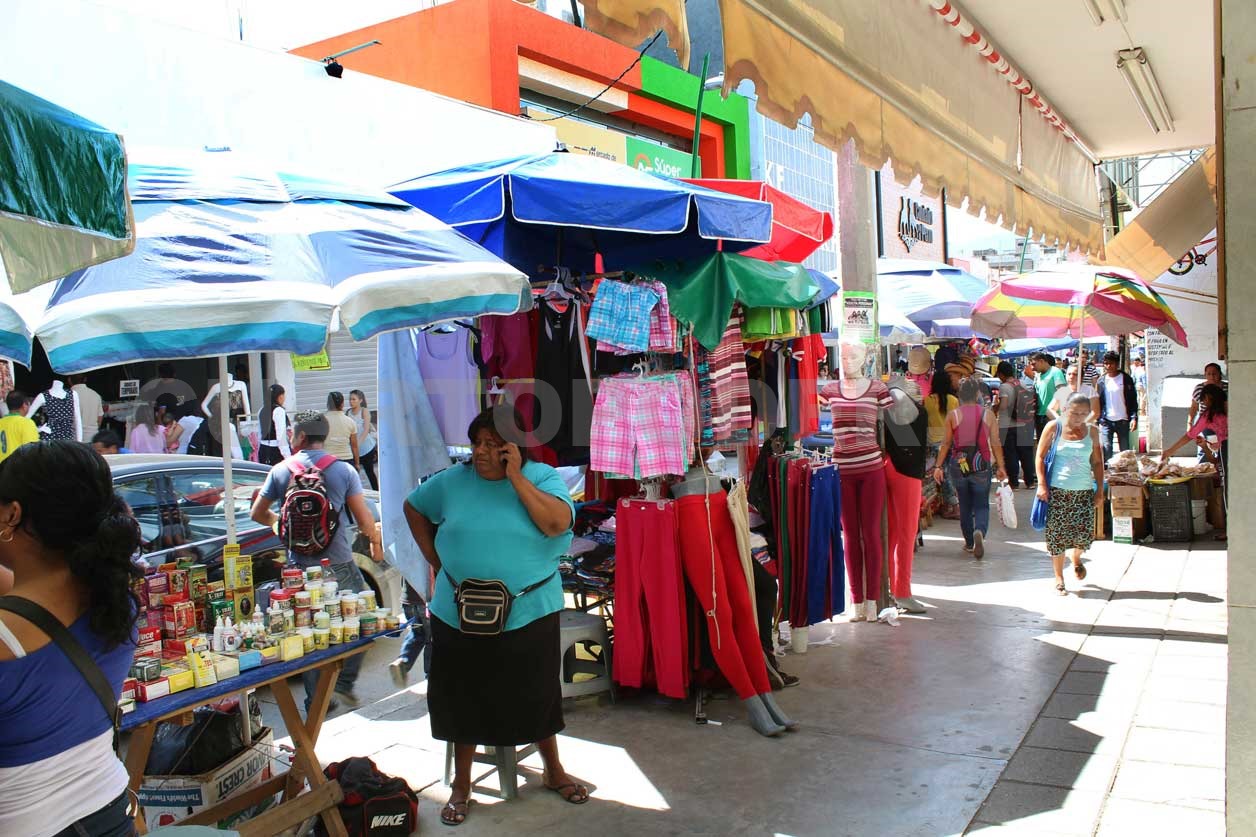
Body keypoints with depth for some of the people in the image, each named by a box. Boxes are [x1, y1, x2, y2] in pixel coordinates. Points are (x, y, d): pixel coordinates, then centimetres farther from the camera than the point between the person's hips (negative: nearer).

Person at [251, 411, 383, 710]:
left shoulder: (280, 471, 1)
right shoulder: (344, 471, -5)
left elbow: (257, 513, 10)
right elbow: (364, 518, -5)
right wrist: (376, 543, 13)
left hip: (299, 568, 2)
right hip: (338, 565, -2)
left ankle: (316, 702, 15)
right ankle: (344, 682, 9)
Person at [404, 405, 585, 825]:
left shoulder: (543, 476, -7)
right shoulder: (452, 481, 0)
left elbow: (557, 523, -23)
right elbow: (413, 507, 15)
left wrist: (516, 477, -21)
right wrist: (435, 559, 8)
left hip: (529, 614, -2)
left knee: (536, 695, 12)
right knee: (462, 698, 11)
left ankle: (554, 771, 36)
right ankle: (461, 786, 31)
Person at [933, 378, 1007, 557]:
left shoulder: (952, 415, -4)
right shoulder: (988, 414, -3)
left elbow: (945, 443, -3)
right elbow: (996, 444, -2)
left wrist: (938, 466, 2)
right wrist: (1000, 467, 5)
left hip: (958, 464, 1)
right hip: (981, 466, -1)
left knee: (965, 505, 15)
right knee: (982, 505, 7)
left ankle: (969, 542, 21)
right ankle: (979, 531, -22)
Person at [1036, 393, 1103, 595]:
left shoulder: (1092, 431, 6)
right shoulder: (1053, 427, -1)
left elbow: (1097, 462, 12)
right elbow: (1040, 457, 0)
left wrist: (1100, 490, 7)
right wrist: (1042, 485, -7)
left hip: (1084, 490, 2)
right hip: (1057, 489, -2)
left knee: (1085, 533, -4)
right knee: (1057, 534, 0)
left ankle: (1075, 557, 33)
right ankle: (1059, 578, 15)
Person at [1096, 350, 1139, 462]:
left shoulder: (1126, 379, 0)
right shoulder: (1102, 381, 5)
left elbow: (1133, 400, -1)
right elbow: (1098, 401, 9)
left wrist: (1134, 417, -11)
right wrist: (1098, 420, 3)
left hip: (1123, 421, -1)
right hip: (1106, 421, 1)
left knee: (1125, 451, 6)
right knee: (1106, 450, -6)